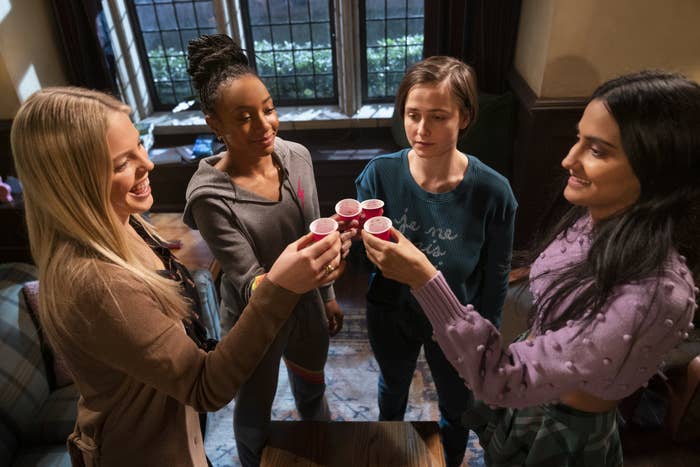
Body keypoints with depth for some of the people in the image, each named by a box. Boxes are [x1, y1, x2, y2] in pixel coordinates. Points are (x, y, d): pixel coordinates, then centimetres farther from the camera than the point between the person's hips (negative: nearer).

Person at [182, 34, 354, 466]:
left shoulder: (297, 156, -13)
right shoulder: (210, 195, -28)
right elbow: (250, 285, -27)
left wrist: (328, 295, 11)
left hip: (307, 302, 5)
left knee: (312, 388, 30)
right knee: (256, 406, 22)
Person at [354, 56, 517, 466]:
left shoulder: (491, 191, -25)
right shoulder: (380, 174, -22)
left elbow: (495, 280, -11)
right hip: (391, 316, 2)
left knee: (457, 408, 25)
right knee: (393, 385, 32)